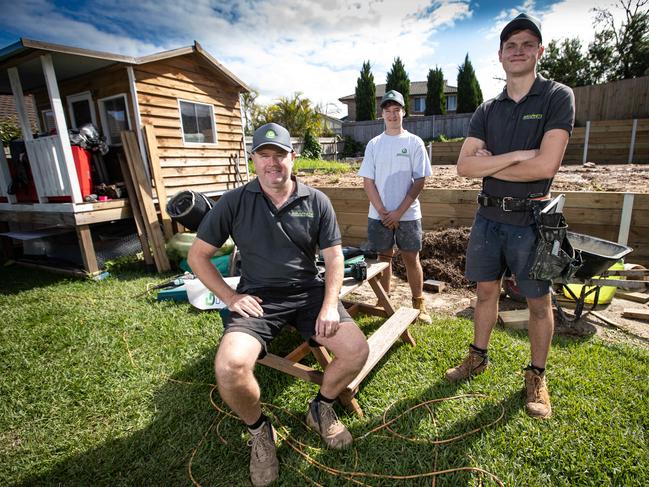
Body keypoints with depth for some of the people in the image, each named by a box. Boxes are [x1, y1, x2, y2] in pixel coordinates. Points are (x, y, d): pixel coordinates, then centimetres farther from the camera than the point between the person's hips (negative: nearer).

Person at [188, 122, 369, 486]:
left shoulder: (316, 201, 1)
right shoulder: (234, 202, -2)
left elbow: (334, 257, 1)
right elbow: (198, 255, 4)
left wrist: (330, 305, -12)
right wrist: (230, 297, -6)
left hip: (309, 292, 2)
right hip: (258, 298, -1)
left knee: (357, 351, -15)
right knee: (229, 368, -26)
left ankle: (321, 408, 18)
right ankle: (259, 429, 9)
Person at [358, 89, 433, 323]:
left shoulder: (414, 142, 1)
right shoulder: (374, 144, 6)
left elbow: (419, 181, -3)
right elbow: (368, 181, 2)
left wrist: (399, 212, -11)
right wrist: (382, 212, -8)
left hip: (408, 214, -1)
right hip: (379, 215, 2)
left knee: (411, 258, 5)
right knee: (384, 258, 10)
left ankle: (419, 304, 20)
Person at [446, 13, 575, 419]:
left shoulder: (558, 97, -4)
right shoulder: (487, 111, 8)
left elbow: (546, 165, -18)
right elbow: (465, 166, -5)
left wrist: (489, 164, -8)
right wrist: (516, 155, -15)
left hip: (531, 220, -3)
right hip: (489, 216, 4)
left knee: (539, 302, 8)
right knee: (487, 291, 14)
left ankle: (537, 377, 28)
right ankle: (479, 357, 32)